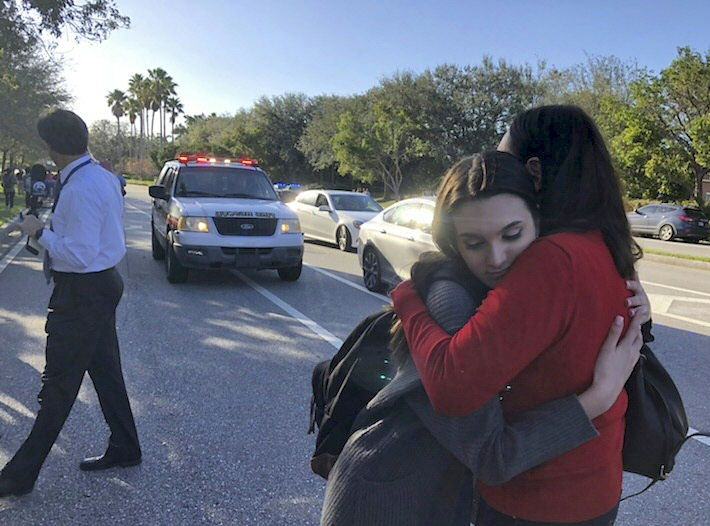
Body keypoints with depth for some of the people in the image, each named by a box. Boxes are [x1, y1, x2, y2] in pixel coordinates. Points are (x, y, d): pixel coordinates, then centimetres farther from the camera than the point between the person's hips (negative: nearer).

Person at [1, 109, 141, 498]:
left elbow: (80, 254, -27)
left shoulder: (80, 188, -24)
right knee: (105, 371, 19)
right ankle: (123, 449, 33)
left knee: (59, 385, 0)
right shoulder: (103, 177, 8)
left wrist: (40, 232, -15)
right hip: (102, 284, 10)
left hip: (83, 293, -10)